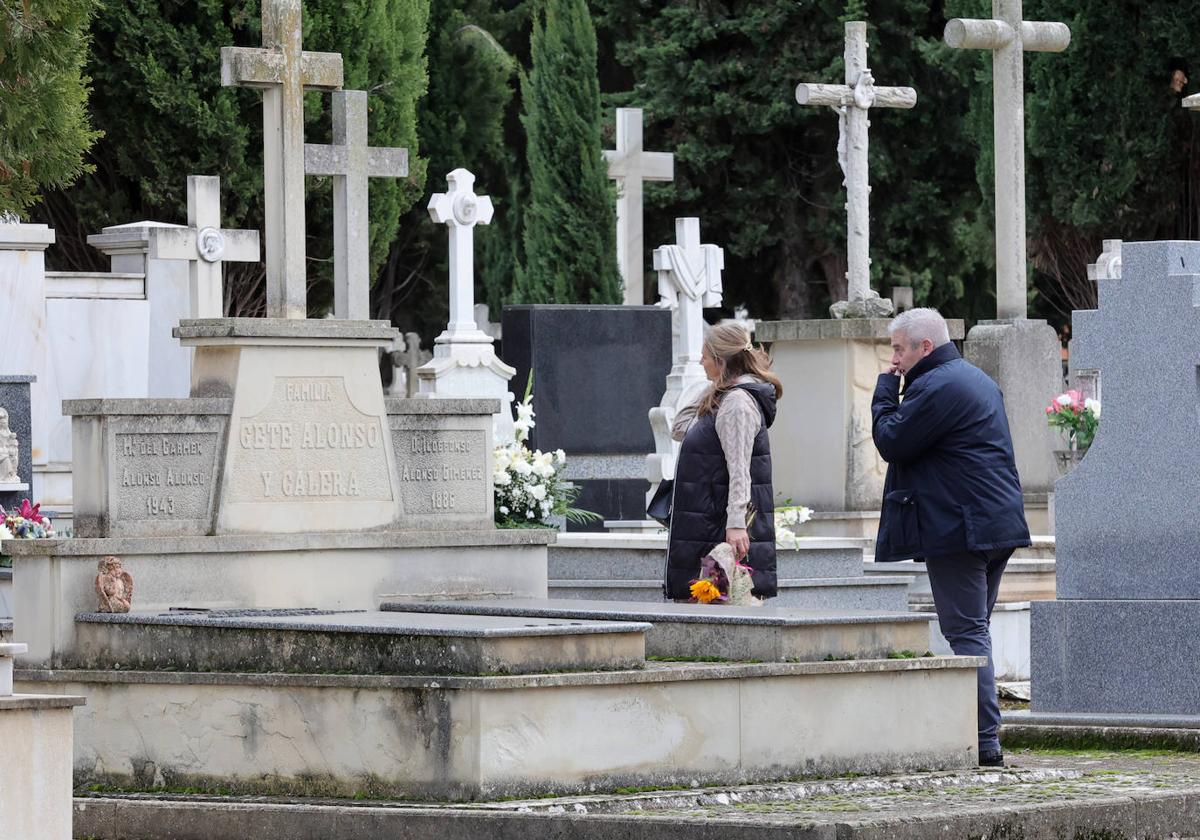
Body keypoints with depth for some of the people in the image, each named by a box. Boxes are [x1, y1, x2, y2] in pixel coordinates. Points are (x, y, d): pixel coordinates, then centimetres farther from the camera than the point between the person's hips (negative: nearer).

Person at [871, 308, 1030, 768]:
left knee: (966, 632, -9)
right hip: (998, 525, 10)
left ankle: (985, 741, -13)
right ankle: (983, 736, 15)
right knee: (973, 631, 14)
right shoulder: (978, 380, 19)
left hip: (958, 531, -10)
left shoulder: (936, 387, -14)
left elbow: (890, 443, -12)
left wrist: (885, 391, -1)